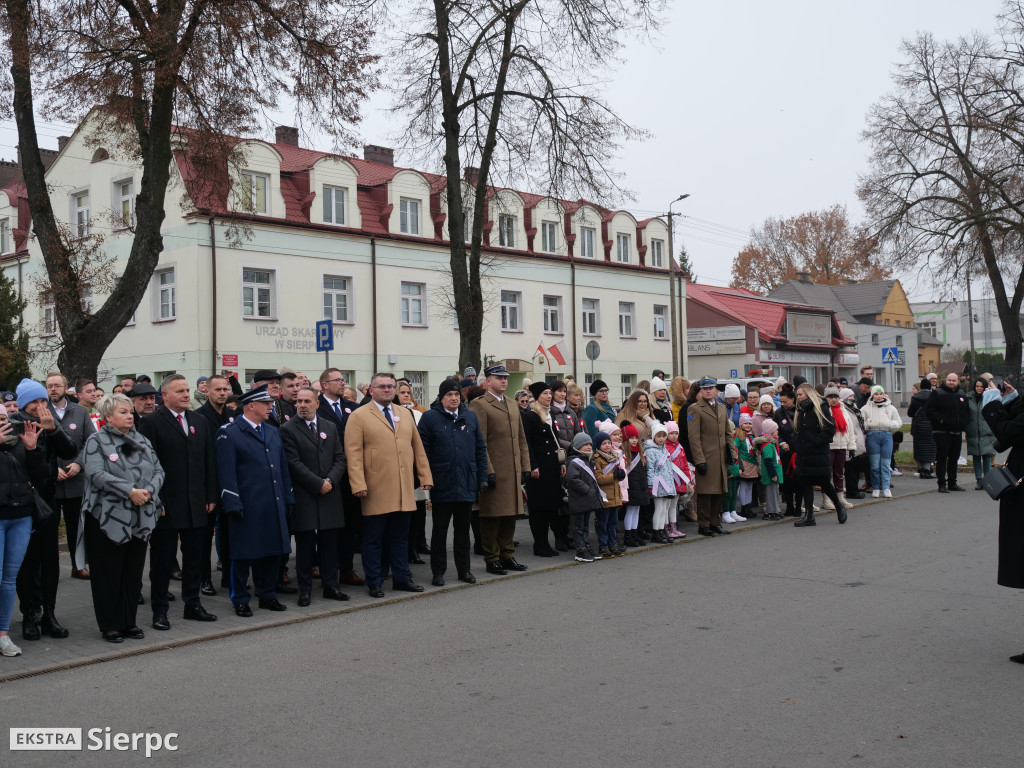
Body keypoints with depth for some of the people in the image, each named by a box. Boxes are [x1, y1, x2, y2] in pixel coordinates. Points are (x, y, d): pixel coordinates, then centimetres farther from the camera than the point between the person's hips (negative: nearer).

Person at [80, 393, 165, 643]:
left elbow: (158, 470, 7)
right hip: (108, 518, -5)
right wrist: (130, 491, -22)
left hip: (140, 518, 5)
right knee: (108, 574, 3)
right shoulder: (96, 442, -3)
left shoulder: (142, 440, 13)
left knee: (133, 573, 11)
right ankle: (110, 625, 13)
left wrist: (149, 490, -13)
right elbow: (97, 474, -17)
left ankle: (129, 622, 21)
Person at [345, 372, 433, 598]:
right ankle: (374, 583, 12)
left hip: (404, 490, 5)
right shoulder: (359, 416, -2)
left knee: (401, 537, 11)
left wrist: (425, 476, 9)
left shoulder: (405, 414, 15)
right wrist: (358, 484, -16)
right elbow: (353, 453, -8)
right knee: (373, 538, 4)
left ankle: (401, 578, 21)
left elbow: (418, 447, 16)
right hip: (376, 491, -5)